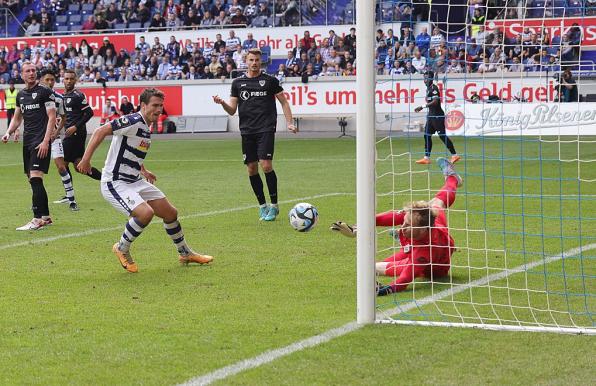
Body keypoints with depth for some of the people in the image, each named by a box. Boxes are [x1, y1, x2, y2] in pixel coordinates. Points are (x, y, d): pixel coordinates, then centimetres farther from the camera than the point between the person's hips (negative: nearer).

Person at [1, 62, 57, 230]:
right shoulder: (21, 95, 15)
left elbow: (52, 117, -9)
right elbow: (17, 118, 25)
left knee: (35, 178, -16)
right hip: (27, 141, 7)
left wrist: (45, 141, -16)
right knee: (33, 180, 8)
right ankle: (45, 216, 17)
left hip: (40, 142, -7)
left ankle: (37, 219, -18)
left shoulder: (44, 92, -5)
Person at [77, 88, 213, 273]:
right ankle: (122, 249, -4)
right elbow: (101, 132, -22)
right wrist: (86, 159, -25)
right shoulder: (133, 121, -18)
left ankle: (185, 254, 31)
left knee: (170, 213, 10)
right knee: (146, 213, -29)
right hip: (115, 183, -10)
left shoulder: (146, 128, 11)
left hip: (135, 181, 10)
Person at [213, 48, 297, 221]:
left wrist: (289, 122, -1)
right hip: (247, 130, 3)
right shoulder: (238, 82, 11)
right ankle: (262, 206, 16)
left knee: (266, 165, -14)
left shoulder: (270, 80, 4)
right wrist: (222, 103, -10)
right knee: (252, 168, 3)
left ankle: (274, 205, -2)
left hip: (266, 129, -3)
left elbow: (284, 102, 10)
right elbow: (232, 110, 11)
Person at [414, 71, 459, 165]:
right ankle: (426, 158, 7)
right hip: (431, 115, 10)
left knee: (442, 135, -8)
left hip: (437, 115, -10)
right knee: (427, 135, 6)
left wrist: (423, 106, -23)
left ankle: (454, 155, -2)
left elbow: (435, 101, -24)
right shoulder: (428, 89, 15)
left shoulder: (434, 88, -14)